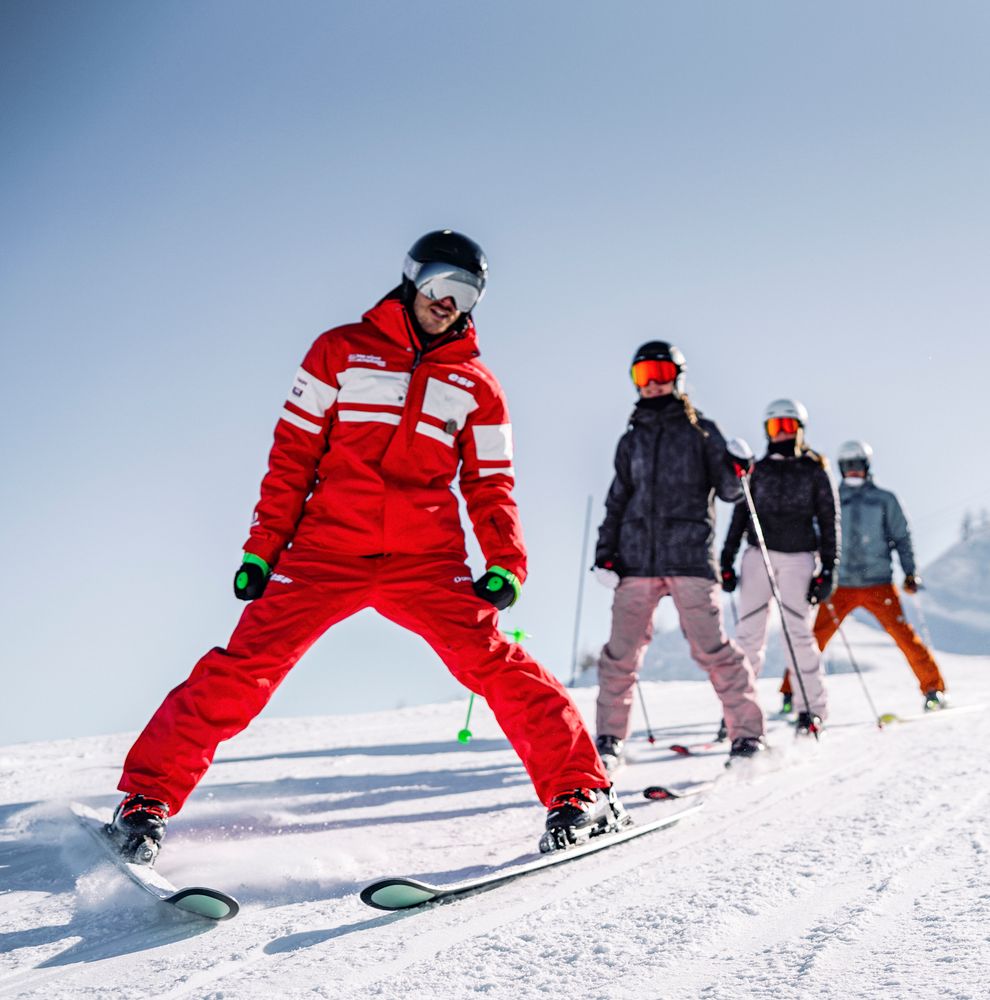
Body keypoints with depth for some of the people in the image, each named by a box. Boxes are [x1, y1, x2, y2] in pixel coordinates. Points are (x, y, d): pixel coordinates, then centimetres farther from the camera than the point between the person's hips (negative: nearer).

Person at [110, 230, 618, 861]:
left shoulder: (477, 386, 15)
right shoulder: (342, 351, 9)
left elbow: (490, 485, 14)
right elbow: (293, 453, 7)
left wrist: (506, 562, -3)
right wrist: (263, 547, 1)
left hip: (427, 560, 1)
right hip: (325, 551, -1)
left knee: (492, 662, -15)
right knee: (243, 669, -8)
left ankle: (580, 789, -6)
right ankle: (148, 797, 5)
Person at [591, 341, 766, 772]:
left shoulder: (701, 431, 9)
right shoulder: (631, 440, 18)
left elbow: (728, 491, 5)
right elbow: (617, 501, 22)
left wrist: (736, 470, -18)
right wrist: (605, 554, 13)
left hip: (690, 556, -3)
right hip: (637, 558, 3)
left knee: (712, 648, -10)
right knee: (621, 652, -1)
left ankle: (748, 735, -1)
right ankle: (609, 740, 12)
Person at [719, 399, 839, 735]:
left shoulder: (814, 469, 4)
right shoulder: (759, 470, 12)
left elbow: (829, 521, 3)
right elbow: (740, 515, 14)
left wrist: (827, 569, -4)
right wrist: (727, 561, 7)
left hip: (798, 558, -2)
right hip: (759, 555, 2)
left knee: (798, 633, -6)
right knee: (749, 632, -3)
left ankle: (812, 707, 5)